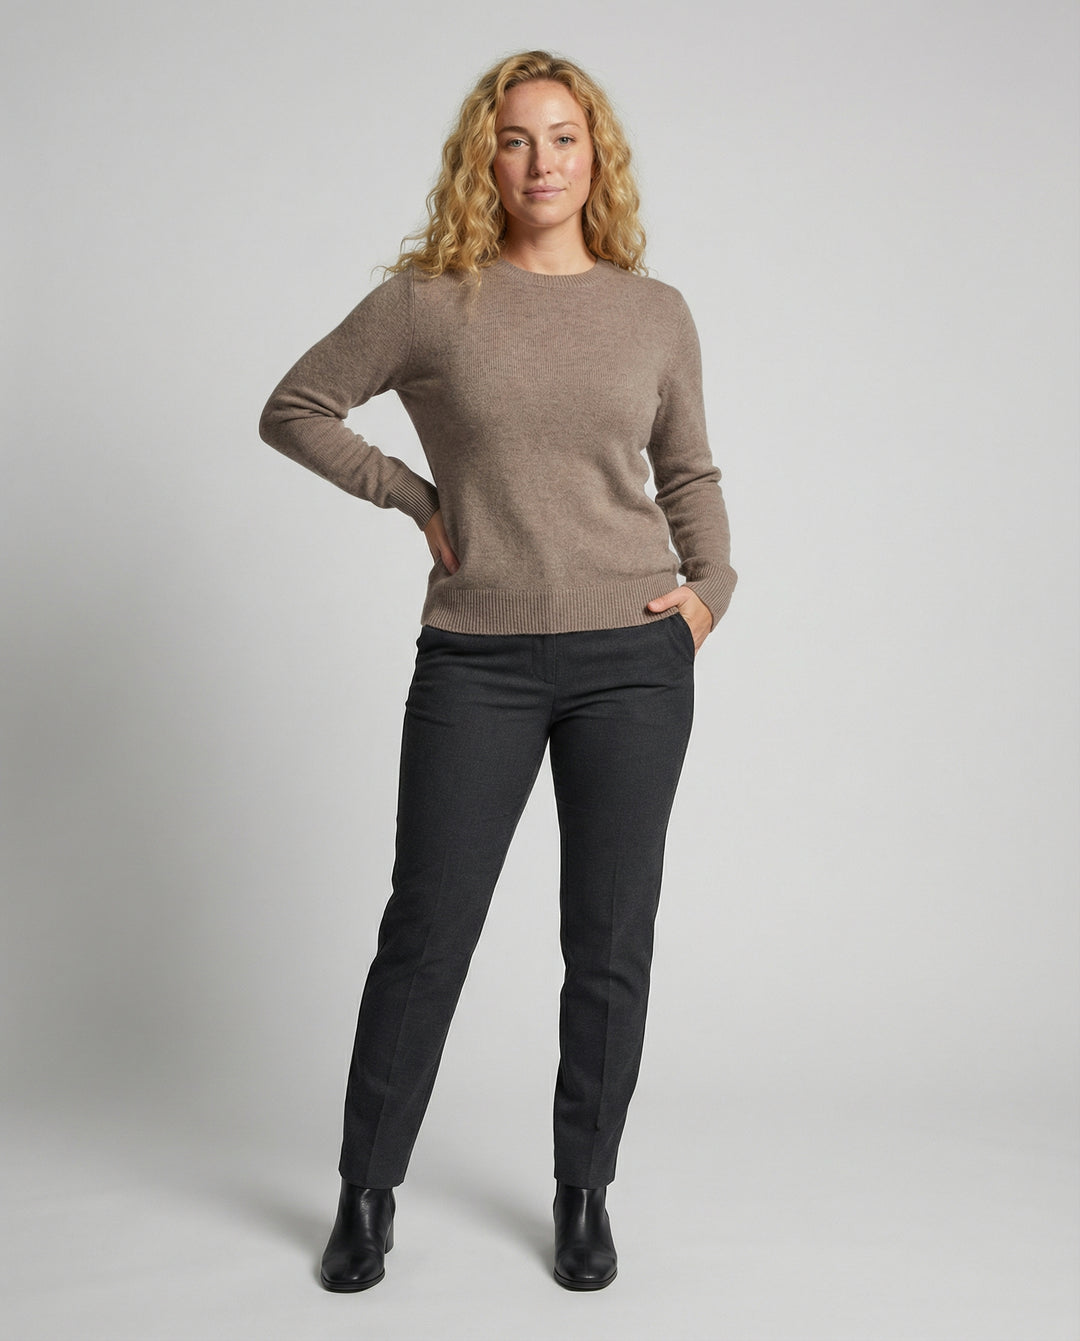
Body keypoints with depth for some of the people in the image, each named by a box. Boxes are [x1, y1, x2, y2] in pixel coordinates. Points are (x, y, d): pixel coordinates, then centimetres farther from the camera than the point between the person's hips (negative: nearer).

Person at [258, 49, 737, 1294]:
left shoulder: (655, 313, 7)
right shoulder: (430, 300, 0)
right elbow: (293, 409, 8)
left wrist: (713, 586, 3)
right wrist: (414, 496, 0)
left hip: (634, 657, 2)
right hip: (478, 661, -2)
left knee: (610, 942, 8)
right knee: (426, 932, 4)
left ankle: (585, 1195, 26)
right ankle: (366, 1193, 23)